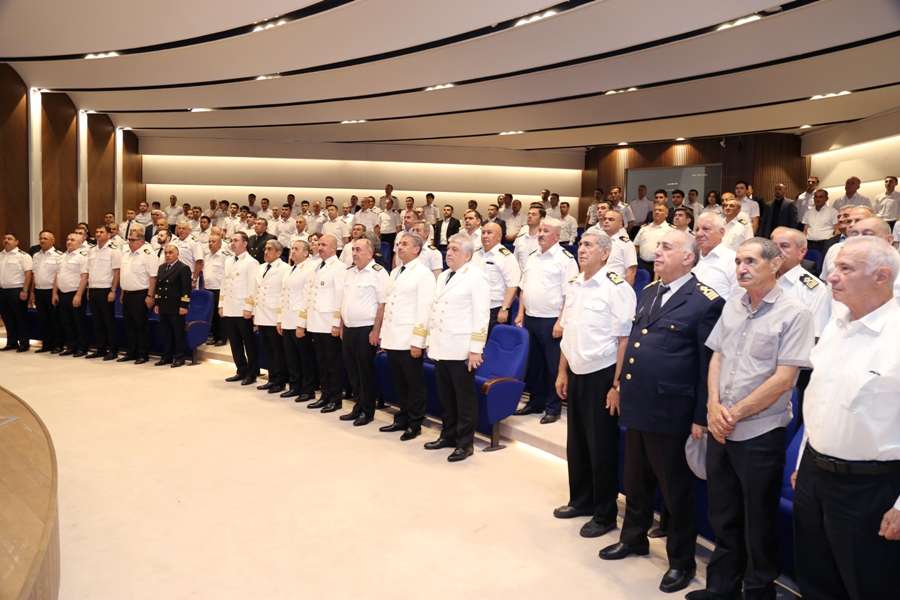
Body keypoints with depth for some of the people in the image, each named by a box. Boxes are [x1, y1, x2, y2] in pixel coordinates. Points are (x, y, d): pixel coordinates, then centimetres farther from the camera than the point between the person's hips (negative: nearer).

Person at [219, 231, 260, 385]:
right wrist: (221, 305, 13)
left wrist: (248, 308, -16)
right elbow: (224, 284, 18)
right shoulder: (228, 261, 15)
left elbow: (252, 287, -12)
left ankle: (252, 374, 11)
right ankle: (241, 371, 21)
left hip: (243, 311, -7)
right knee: (234, 343, 11)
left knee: (249, 343, 2)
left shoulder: (251, 262, -7)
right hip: (228, 310, 7)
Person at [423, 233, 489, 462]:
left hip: (461, 349, -7)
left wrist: (475, 349, -15)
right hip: (441, 348, 7)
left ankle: (465, 443, 11)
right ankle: (448, 435, 28)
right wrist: (431, 342, 15)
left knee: (464, 398, 1)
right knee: (446, 397, 15)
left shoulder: (476, 276, -7)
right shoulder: (443, 276, 16)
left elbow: (481, 314, -11)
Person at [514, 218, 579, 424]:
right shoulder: (532, 257, 13)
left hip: (551, 321, -7)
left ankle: (553, 407, 13)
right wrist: (521, 313, 12)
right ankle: (535, 402, 28)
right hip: (530, 318, 7)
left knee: (553, 366, 2)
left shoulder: (565, 259, -9)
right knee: (533, 363, 15)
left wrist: (561, 322, -19)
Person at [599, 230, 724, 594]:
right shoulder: (648, 291, 11)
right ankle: (633, 538, 42)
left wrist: (701, 417, -13)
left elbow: (709, 365, -13)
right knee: (635, 481, 22)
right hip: (636, 405, 7)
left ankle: (681, 560, 28)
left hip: (670, 411, -7)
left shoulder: (706, 301, -13)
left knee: (675, 489, 10)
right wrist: (621, 383, 19)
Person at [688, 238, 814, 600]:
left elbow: (783, 379, -16)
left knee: (758, 525, 10)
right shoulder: (732, 306, 6)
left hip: (760, 434, -5)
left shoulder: (794, 314, -12)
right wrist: (714, 407, -5)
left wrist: (735, 414, -13)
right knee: (722, 516, 18)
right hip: (720, 430, 6)